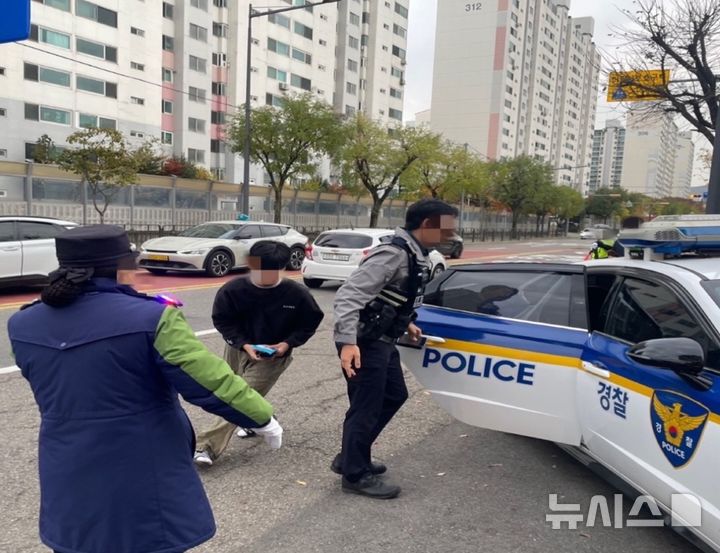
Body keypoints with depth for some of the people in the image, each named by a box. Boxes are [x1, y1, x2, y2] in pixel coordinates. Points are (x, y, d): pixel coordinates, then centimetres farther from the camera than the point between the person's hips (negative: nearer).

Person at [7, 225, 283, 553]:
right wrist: (263, 418, -5)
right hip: (145, 486, -5)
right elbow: (211, 382, -19)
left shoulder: (23, 326, -3)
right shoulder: (150, 319, -21)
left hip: (68, 488, 5)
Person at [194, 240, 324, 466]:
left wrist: (288, 343, -19)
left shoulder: (297, 293, -21)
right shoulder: (233, 290, -21)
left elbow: (310, 322, -5)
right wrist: (243, 344, -21)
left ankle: (208, 446, -7)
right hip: (239, 349, 3)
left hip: (273, 355, -3)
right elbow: (222, 320, -9)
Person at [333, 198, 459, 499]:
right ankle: (355, 474, 21)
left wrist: (406, 323, 22)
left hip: (383, 340, 11)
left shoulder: (415, 256, 7)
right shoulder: (394, 254, -22)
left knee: (394, 395, 21)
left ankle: (349, 457, 33)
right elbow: (348, 295, -28)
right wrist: (347, 342, -35)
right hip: (364, 343, -11)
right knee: (366, 407, 1)